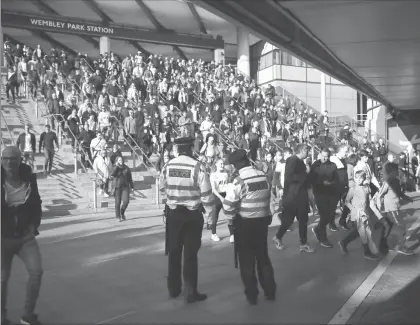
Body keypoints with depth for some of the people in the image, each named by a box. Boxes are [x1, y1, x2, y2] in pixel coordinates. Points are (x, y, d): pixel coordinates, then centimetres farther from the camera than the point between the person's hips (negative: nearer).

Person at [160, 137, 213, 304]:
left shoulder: (168, 166, -5)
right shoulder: (197, 167, -15)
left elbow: (163, 185, 11)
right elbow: (206, 192, -13)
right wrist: (209, 211, 4)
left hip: (173, 213, 3)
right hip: (192, 214, -3)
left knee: (174, 252, 17)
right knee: (190, 254, 5)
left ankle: (173, 289, 29)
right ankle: (190, 293, 12)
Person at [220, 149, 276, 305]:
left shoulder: (238, 181, -18)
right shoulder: (264, 177, 0)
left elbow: (228, 208, -18)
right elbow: (266, 199, 5)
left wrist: (232, 217, 1)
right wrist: (261, 213, 13)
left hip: (244, 224, -5)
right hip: (262, 222, 5)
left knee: (247, 261, 9)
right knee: (263, 258, 19)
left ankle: (252, 295, 18)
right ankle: (270, 292, 27)